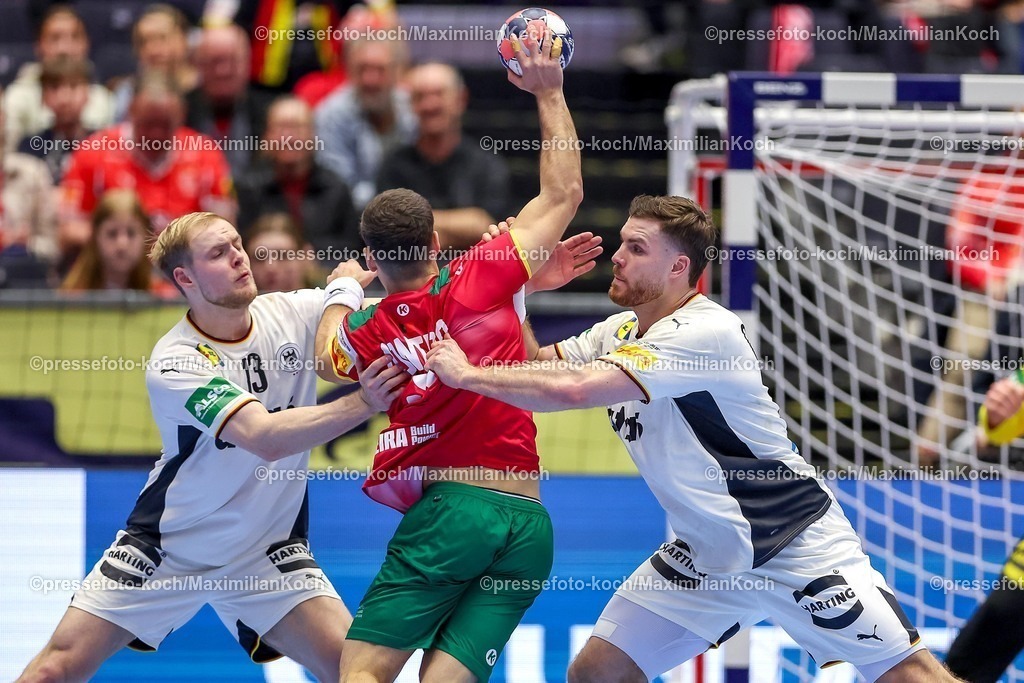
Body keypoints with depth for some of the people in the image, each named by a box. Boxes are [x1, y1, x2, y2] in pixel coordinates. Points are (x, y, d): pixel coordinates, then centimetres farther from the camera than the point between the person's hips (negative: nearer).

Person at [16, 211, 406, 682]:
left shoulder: (294, 313, -10)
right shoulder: (173, 363, -23)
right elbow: (265, 438, -36)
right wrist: (361, 404, -47)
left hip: (268, 554, 3)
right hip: (166, 549, -3)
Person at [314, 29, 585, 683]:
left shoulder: (363, 333, 7)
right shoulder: (479, 281, 4)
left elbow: (327, 359, 35)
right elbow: (564, 193, 13)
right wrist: (550, 95, 21)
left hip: (451, 507, -2)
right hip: (530, 523, 2)